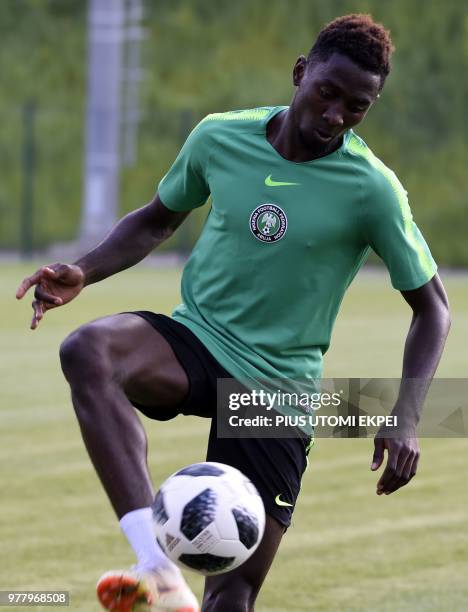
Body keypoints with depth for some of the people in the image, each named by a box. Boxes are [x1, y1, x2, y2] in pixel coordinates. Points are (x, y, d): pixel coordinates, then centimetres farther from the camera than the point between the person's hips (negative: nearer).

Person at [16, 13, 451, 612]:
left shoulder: (372, 190, -10)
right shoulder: (220, 137, -2)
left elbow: (432, 306, -1)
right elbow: (158, 219, 15)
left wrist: (406, 416, -14)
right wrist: (82, 272, -3)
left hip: (278, 385, -2)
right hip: (194, 339, 2)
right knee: (86, 351, -34)